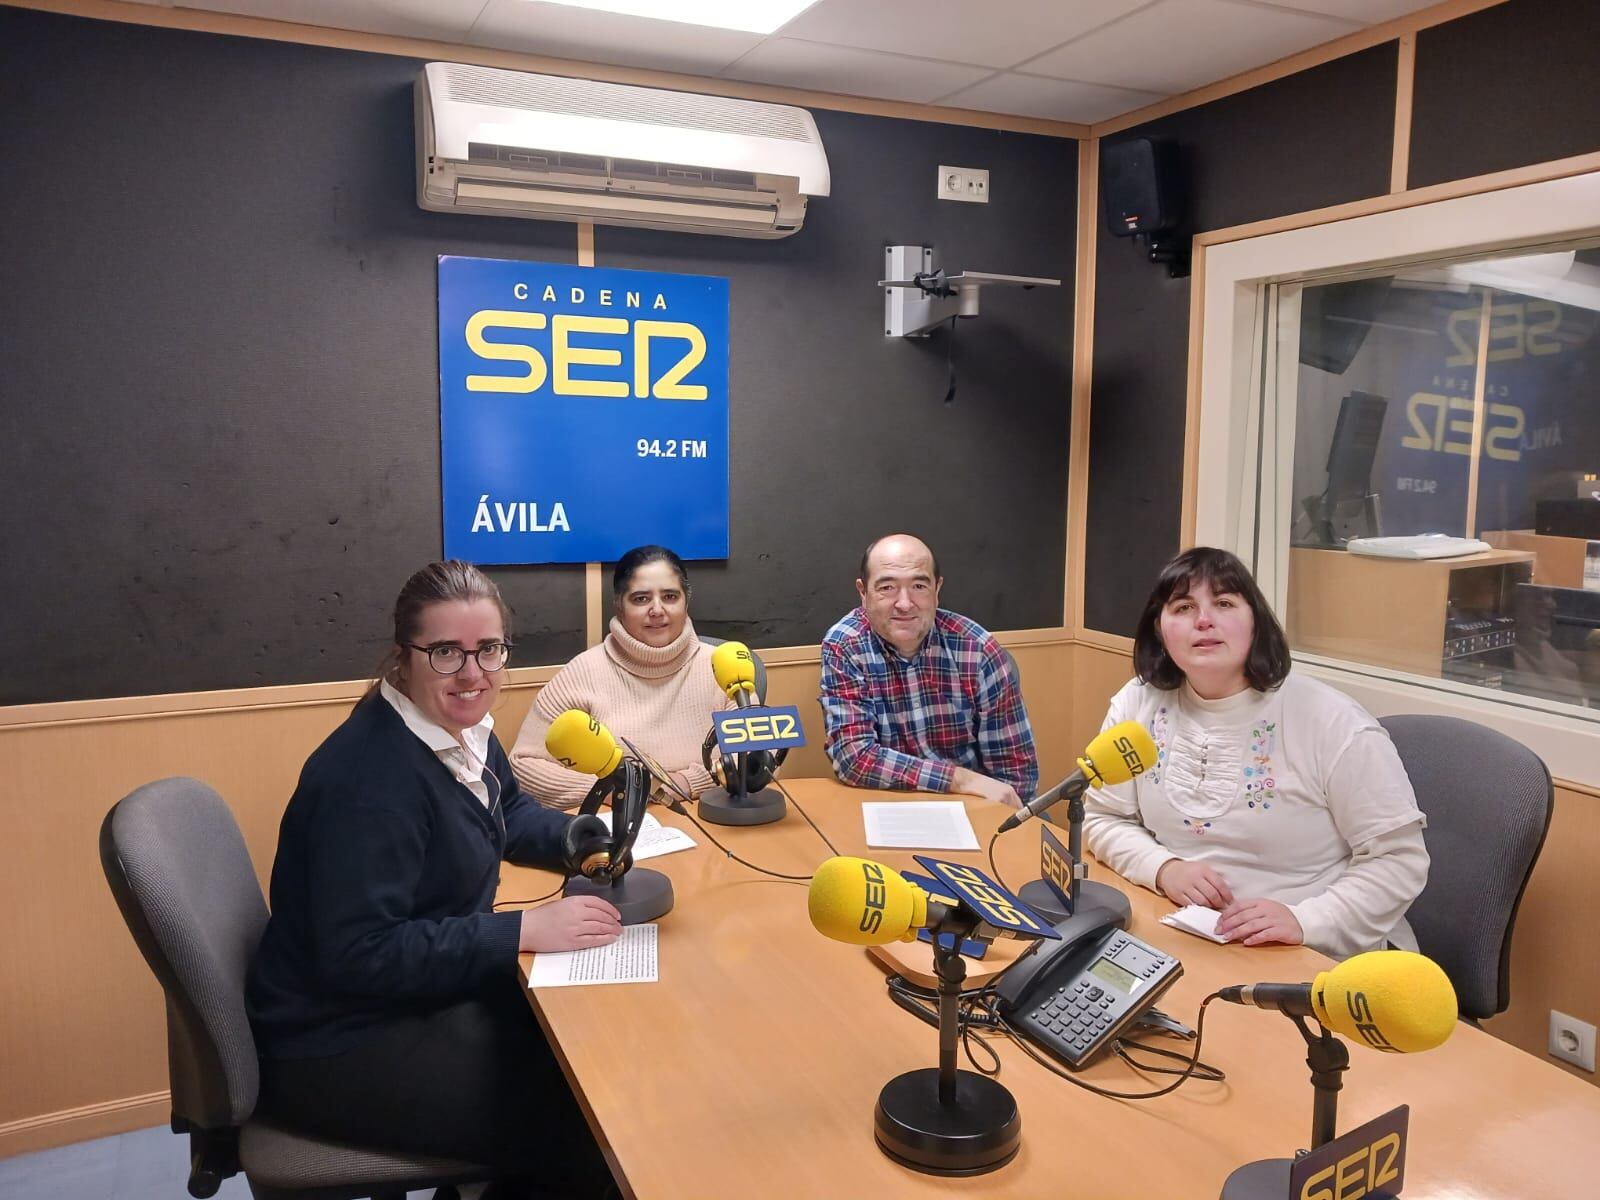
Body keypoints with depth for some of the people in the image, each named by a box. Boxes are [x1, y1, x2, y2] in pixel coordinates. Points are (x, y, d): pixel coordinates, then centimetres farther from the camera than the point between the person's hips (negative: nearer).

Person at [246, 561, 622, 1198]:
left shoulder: (462, 726, 0)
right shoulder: (372, 776, -28)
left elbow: (506, 811, 18)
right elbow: (360, 955, -30)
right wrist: (524, 930, -28)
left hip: (421, 992, 9)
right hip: (339, 1044, -9)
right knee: (584, 1125, -12)